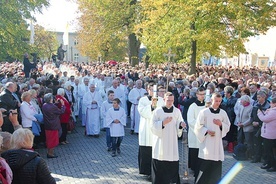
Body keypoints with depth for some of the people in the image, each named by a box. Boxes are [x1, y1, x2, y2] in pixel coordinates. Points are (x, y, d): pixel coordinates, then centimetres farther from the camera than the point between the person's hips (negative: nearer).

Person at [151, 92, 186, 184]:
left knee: (173, 165, 1)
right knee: (159, 165, 2)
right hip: (160, 141, -2)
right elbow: (153, 126, -4)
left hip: (172, 141, 2)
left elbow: (178, 127, 6)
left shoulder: (177, 111, 4)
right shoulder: (158, 111, -3)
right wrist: (163, 123, -18)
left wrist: (181, 124, -16)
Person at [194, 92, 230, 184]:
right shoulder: (204, 112, -3)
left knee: (216, 166, 4)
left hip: (218, 142, 3)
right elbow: (198, 126, -2)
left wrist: (221, 124, -8)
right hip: (206, 143, -3)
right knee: (204, 165, -4)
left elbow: (227, 127, 11)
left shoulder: (223, 113, 6)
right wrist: (207, 131, -15)